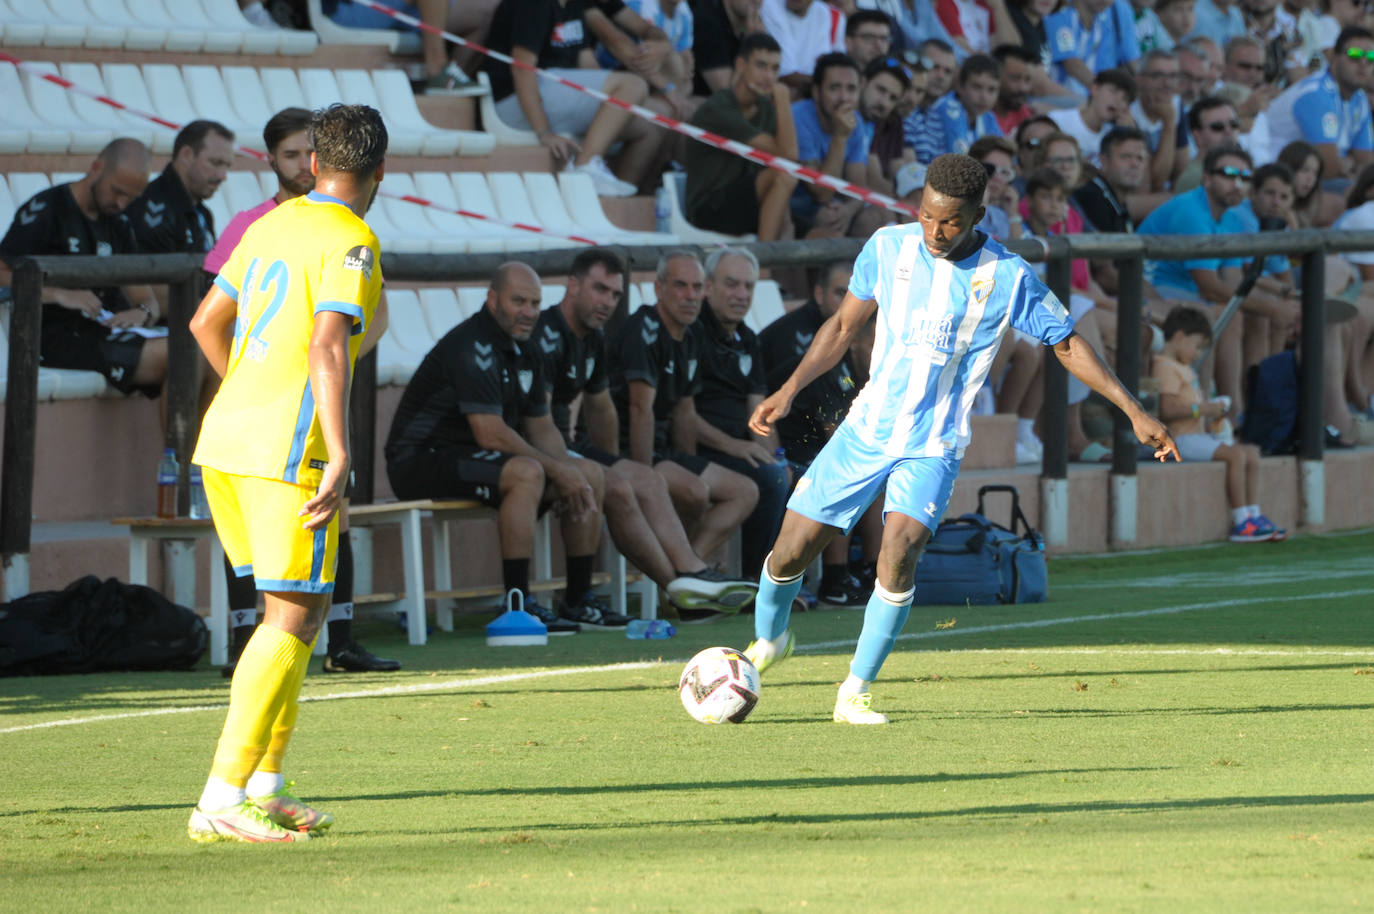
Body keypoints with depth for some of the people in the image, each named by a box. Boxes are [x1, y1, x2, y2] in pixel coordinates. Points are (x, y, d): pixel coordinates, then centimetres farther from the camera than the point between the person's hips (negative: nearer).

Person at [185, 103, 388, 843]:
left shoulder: (273, 226, 15)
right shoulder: (351, 244, -9)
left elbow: (206, 323, 24)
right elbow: (328, 347, -22)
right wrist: (340, 459, -25)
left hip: (223, 442, 8)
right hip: (289, 450, -8)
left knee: (300, 607, 17)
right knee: (295, 616, -6)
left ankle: (264, 785, 15)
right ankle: (222, 799, -13)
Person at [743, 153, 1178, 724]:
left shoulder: (1008, 278, -10)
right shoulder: (889, 248, -3)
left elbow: (1067, 345, 0)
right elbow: (845, 325, 9)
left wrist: (1135, 412, -4)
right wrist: (790, 389, 0)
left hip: (933, 447, -3)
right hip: (865, 431, 3)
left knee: (899, 553, -25)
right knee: (790, 553, 1)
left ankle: (856, 692, -11)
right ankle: (768, 640, 34)